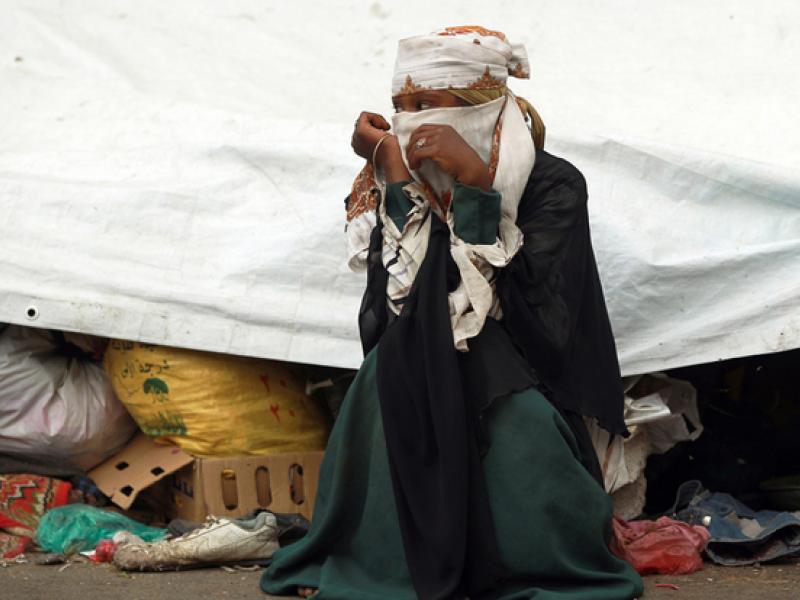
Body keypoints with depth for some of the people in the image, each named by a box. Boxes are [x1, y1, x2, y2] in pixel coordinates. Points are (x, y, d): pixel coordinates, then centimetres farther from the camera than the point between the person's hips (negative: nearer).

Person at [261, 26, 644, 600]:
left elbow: (522, 290, -20)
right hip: (418, 373, 3)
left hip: (516, 385, -2)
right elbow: (404, 293, -11)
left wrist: (473, 179, -22)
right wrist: (397, 178, -15)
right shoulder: (406, 187, 4)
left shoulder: (552, 185, -5)